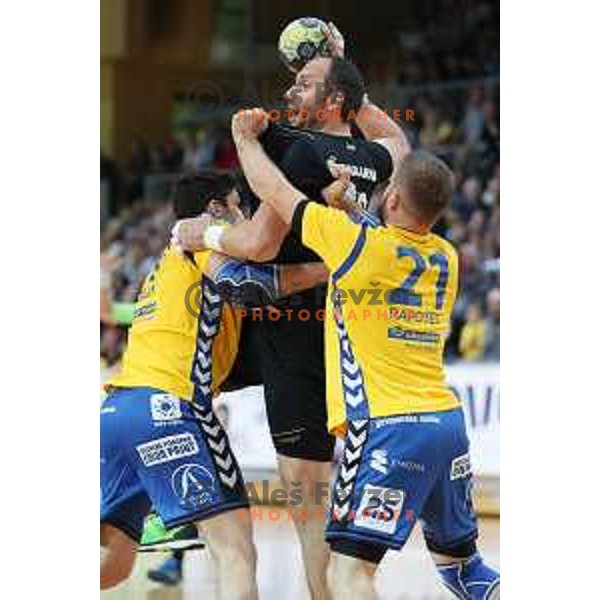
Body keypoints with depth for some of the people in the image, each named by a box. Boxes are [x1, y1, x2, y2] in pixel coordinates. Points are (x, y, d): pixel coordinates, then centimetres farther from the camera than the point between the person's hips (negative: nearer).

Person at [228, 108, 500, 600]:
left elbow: (272, 189, 4)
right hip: (448, 419, 7)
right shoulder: (446, 259, 10)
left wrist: (246, 136, 23)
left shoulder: (359, 244, -8)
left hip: (386, 428, -7)